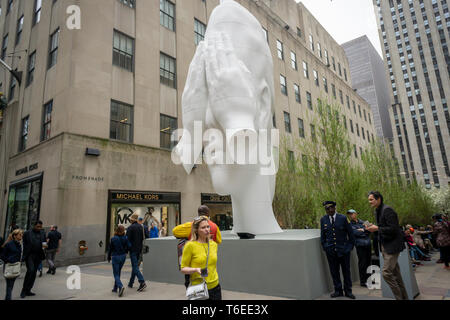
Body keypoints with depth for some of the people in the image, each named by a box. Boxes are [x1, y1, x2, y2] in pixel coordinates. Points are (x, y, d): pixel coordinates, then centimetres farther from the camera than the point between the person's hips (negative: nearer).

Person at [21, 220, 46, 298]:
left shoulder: (43, 234, 12)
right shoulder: (27, 233, 0)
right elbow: (23, 244, -2)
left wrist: (44, 246, -5)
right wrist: (23, 256, -9)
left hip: (38, 256, 4)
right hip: (29, 255, -4)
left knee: (33, 273, 8)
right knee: (31, 270, -17)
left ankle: (28, 291, 18)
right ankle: (24, 291, -2)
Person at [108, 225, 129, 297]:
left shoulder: (113, 239, -12)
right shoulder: (125, 238, -8)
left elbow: (110, 249, -4)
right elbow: (128, 246, -9)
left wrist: (109, 258, 10)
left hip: (115, 257, -3)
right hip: (123, 256, 3)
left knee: (116, 274, 1)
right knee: (118, 272, 20)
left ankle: (120, 286, -21)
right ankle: (115, 288, 26)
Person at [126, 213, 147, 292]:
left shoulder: (130, 228, -13)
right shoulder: (141, 227, 7)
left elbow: (127, 239, -13)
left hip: (133, 249, -7)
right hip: (139, 249, 7)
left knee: (135, 266, -7)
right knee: (134, 265, 17)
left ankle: (142, 282, -17)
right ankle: (131, 283, 27)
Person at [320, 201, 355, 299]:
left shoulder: (343, 218, -6)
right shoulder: (323, 219, 1)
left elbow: (350, 233, 1)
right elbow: (322, 235, 9)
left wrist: (351, 246, 1)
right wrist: (324, 247, 4)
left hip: (344, 249, -1)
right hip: (330, 251, 2)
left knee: (346, 270, 10)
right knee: (334, 271, 8)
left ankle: (348, 291, 25)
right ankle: (338, 290, 23)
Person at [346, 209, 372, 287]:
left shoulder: (362, 222, 13)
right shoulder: (350, 224, 1)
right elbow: (355, 232, -12)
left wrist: (362, 230, -10)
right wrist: (365, 231, -1)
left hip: (368, 244, 4)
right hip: (360, 245, -4)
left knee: (369, 262, 10)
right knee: (362, 263, -4)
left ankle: (368, 279, 25)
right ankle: (362, 281, 6)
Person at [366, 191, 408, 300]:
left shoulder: (387, 210, -18)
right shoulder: (377, 211, 12)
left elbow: (393, 229, -22)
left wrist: (377, 228, -19)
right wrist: (373, 228, 4)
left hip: (392, 245, -9)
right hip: (385, 246, 9)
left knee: (386, 273, -10)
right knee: (395, 273, 16)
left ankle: (400, 297, 4)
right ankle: (404, 297, 27)